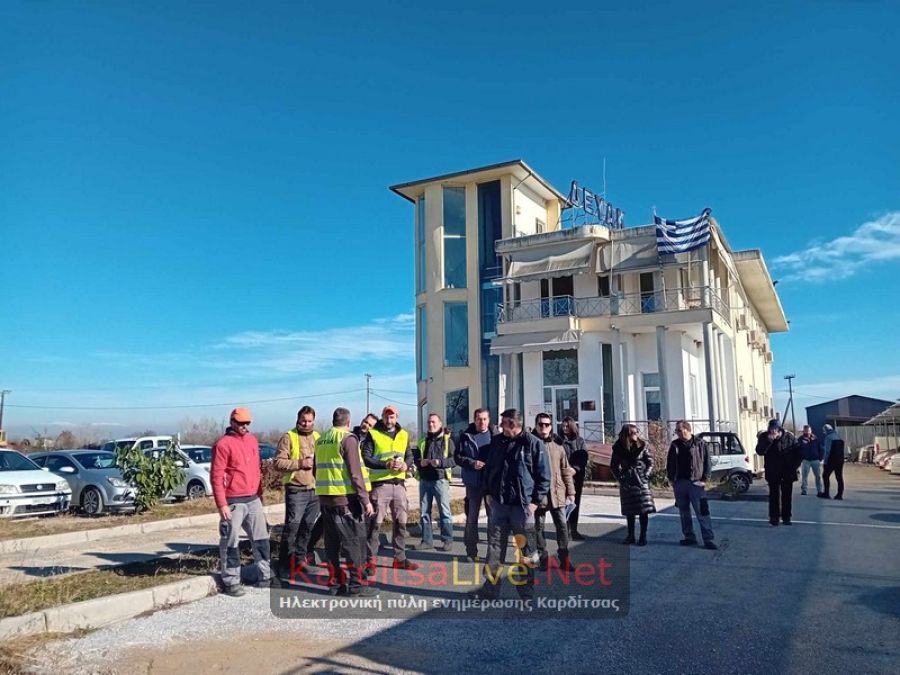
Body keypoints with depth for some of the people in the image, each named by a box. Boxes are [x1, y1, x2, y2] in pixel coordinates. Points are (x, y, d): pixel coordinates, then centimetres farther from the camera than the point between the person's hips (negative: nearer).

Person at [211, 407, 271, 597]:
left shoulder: (252, 440, 11)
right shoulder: (223, 444, -10)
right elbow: (216, 476, -12)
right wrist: (222, 504, -16)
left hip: (254, 499, 7)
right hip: (233, 502, -7)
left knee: (261, 538, 13)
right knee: (231, 542, 2)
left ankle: (264, 575, 23)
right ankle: (231, 582, 12)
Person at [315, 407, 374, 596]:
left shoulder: (321, 440, 12)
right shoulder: (348, 439, -10)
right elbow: (355, 473, -15)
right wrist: (365, 500, -13)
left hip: (325, 497, 7)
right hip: (346, 498, -7)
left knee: (332, 541, 13)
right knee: (355, 540, 1)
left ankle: (335, 582, 18)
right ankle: (355, 584, 1)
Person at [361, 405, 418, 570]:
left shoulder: (403, 435, 13)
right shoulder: (373, 434, -3)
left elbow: (409, 455, 16)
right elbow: (365, 458, -11)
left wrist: (406, 465, -8)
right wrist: (386, 465, -21)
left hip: (399, 483, 5)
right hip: (380, 484, -5)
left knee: (401, 522, 10)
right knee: (375, 523, -2)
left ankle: (400, 558, 21)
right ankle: (370, 559, 8)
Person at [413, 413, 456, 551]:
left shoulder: (448, 441, 1)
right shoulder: (423, 441, 15)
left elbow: (454, 459, -8)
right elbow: (415, 458, 16)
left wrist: (440, 462, -23)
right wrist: (420, 462, -7)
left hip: (440, 479, -5)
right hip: (424, 480, 5)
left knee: (444, 511, -3)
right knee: (424, 511, 8)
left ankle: (447, 541, 5)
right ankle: (427, 540, 17)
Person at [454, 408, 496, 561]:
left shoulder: (495, 435, -1)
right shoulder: (466, 436, 2)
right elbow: (457, 457, 2)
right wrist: (472, 463, -12)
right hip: (473, 482, 0)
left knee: (493, 516, 8)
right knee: (472, 517, 8)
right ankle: (471, 550, 17)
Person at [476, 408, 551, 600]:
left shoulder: (533, 443, -7)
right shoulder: (496, 442, 7)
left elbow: (544, 475, -5)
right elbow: (489, 468, 18)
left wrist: (536, 500, -9)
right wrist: (488, 492, 12)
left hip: (523, 505, -4)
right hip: (499, 503, 4)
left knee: (526, 549, 5)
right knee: (494, 546, 6)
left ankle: (526, 589, 18)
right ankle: (491, 586, 16)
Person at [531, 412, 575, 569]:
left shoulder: (558, 445, 5)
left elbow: (565, 470, 8)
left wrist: (570, 491, 5)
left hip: (557, 492, 2)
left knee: (562, 525, 5)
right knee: (539, 526, 8)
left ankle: (564, 558, 17)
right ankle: (543, 558, 20)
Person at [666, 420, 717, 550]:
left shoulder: (700, 444, -1)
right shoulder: (675, 445, 7)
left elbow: (706, 462, 1)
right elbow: (669, 463, 13)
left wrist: (704, 479, -5)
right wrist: (671, 478, 6)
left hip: (696, 483, -4)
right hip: (679, 483, 4)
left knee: (702, 512, -8)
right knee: (684, 512, 11)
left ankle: (709, 539, -5)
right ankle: (689, 537, 21)